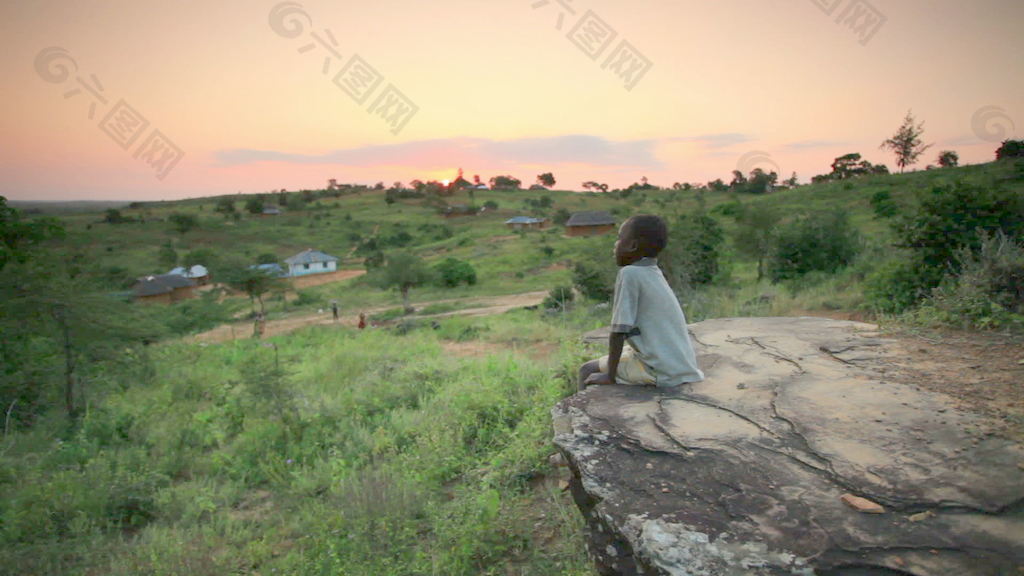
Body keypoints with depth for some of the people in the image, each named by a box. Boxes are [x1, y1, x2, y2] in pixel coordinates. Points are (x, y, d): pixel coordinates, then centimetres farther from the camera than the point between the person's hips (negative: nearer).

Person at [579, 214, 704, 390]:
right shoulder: (654, 273, 11)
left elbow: (619, 331, -17)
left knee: (587, 370, 4)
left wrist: (610, 375, -9)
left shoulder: (629, 274, -15)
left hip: (661, 373, -8)